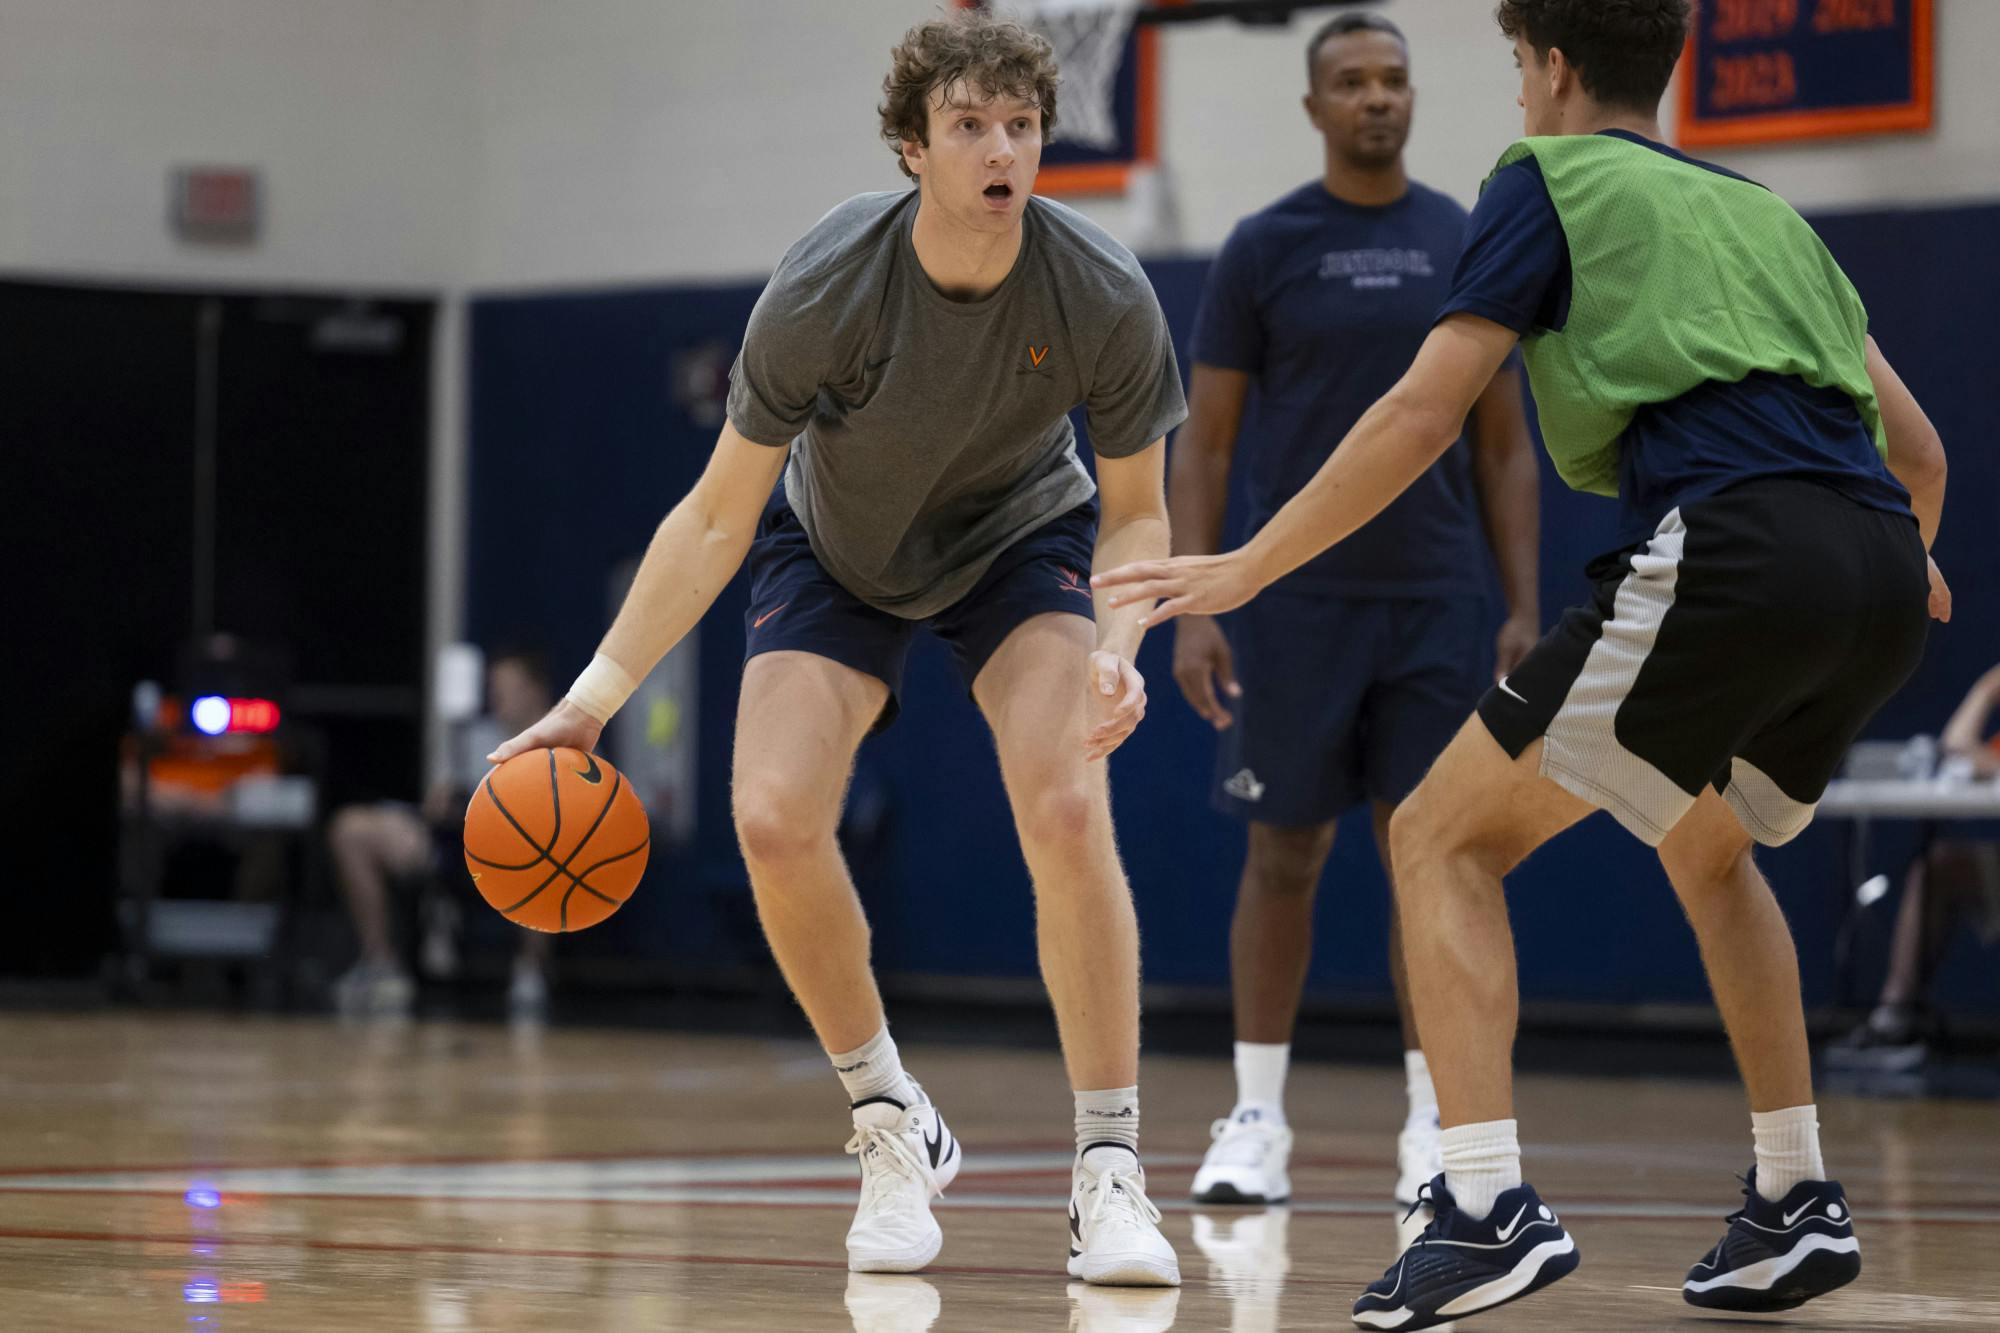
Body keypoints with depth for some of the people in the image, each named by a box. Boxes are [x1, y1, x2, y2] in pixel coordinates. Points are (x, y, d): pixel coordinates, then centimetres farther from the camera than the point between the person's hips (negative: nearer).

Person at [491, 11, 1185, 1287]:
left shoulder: (1105, 298, -28)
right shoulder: (823, 293, -31)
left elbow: (1137, 515, -13)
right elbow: (718, 518, -20)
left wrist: (1118, 646, -33)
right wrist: (593, 698, -23)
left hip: (1022, 538, 0)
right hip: (836, 548, 1)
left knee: (1067, 806, -25)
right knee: (773, 819, -19)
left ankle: (1112, 1174, -13)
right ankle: (893, 1129, 5)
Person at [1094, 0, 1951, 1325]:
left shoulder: (1552, 176, 12)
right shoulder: (1766, 211, 29)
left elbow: (1422, 416, 3)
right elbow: (1917, 447, 29)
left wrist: (1246, 568, 9)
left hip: (1726, 546, -7)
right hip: (1876, 572, 7)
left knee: (1444, 837, 3)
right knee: (1711, 849, 32)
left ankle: (1488, 1202, -14)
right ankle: (1797, 1203, 26)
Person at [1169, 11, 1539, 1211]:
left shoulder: (1471, 248, 5)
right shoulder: (1264, 249, 0)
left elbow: (1506, 448, 8)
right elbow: (1205, 443, 1)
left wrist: (1526, 608, 1)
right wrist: (1191, 609, -8)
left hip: (1437, 606, 1)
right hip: (1298, 603, -1)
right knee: (1286, 851, 3)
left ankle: (1435, 1125, 7)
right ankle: (1258, 1121, 11)